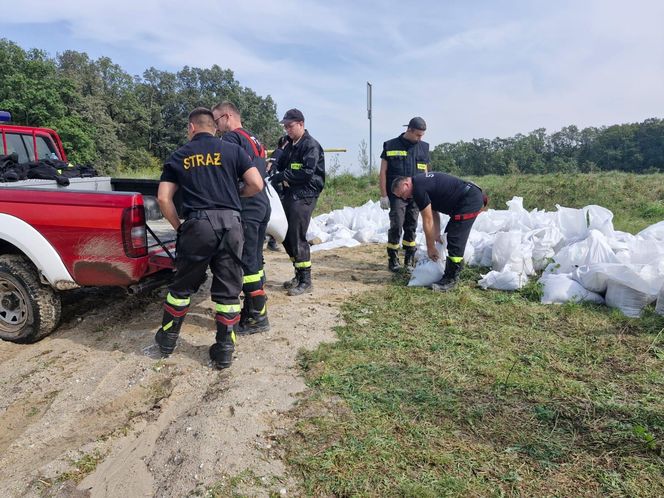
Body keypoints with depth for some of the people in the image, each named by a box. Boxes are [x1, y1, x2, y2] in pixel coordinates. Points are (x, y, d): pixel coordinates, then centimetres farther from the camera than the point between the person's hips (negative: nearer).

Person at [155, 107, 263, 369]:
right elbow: (256, 185, 0)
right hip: (231, 223, 0)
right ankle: (224, 349, 15)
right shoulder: (232, 150, 9)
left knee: (182, 285, 16)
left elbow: (163, 198, 4)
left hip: (197, 223, 0)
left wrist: (178, 226, 15)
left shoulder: (178, 156, 11)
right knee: (228, 290, 8)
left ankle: (168, 337, 32)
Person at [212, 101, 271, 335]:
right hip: (262, 205, 10)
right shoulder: (254, 139, 22)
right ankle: (253, 309, 25)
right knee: (255, 260, 15)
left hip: (246, 209, -10)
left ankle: (257, 317, 0)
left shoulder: (232, 137, -7)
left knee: (247, 263, -5)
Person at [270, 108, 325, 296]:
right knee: (286, 236, 12)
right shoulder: (290, 145, 17)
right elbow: (281, 164, 18)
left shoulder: (311, 145, -10)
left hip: (304, 197, -9)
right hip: (290, 195, 9)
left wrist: (282, 176, -18)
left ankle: (305, 281, 2)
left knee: (297, 237, -9)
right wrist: (274, 167, -4)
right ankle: (299, 275, 25)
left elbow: (307, 173, -20)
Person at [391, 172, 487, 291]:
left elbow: (427, 221, -14)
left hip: (470, 201, -11)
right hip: (473, 197, 11)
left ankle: (451, 279, -1)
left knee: (455, 241, -11)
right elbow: (434, 213, 15)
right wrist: (437, 234, 10)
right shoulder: (421, 182, 13)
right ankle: (451, 272, 25)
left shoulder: (419, 189, -18)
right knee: (450, 236, 17)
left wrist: (430, 248, -5)